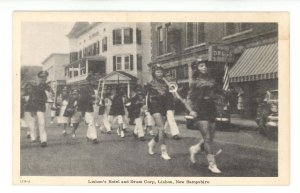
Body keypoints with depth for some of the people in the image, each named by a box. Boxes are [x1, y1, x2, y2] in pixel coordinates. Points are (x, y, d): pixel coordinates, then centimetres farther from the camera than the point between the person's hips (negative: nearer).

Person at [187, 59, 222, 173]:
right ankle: (212, 163, -2)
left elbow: (215, 94, 19)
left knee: (211, 137, 7)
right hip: (200, 111, -5)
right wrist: (192, 110, -12)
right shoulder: (195, 82, 1)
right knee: (207, 138, -8)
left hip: (211, 110, 6)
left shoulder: (211, 81, 12)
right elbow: (190, 97, 0)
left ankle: (195, 149, 32)